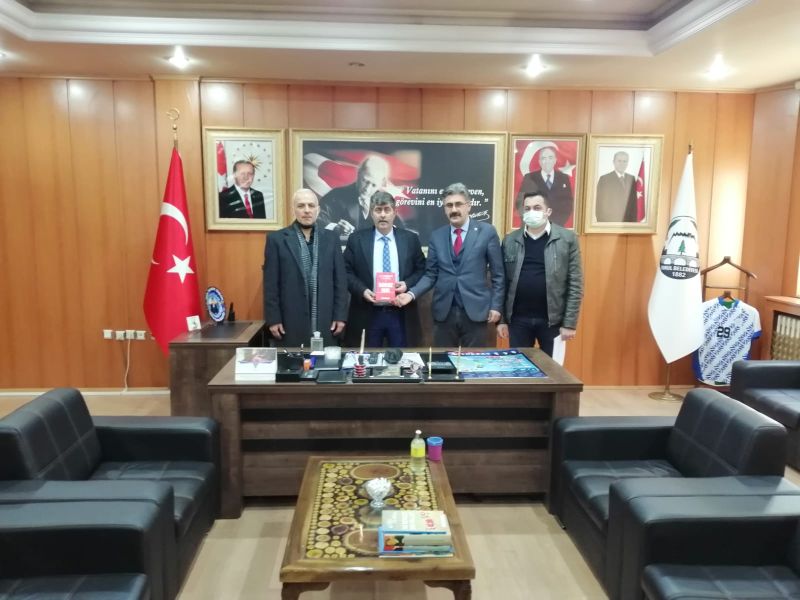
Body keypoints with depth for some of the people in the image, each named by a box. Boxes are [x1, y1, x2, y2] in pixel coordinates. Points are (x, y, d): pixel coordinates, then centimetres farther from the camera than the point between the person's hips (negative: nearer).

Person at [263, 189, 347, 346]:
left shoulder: (331, 239, 7)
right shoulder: (276, 239, 1)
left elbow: (340, 279, 7)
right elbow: (271, 283, -1)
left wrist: (340, 315, 2)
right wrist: (273, 319, -5)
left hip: (325, 322, 2)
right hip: (290, 322, -2)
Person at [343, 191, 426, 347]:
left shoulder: (411, 239, 5)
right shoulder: (357, 239, 3)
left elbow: (422, 270, 8)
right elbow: (347, 271, 2)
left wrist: (407, 284, -11)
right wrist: (362, 290, -13)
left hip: (401, 314, 1)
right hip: (367, 314, 0)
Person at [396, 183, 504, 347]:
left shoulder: (487, 232, 0)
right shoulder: (436, 236, 8)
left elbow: (497, 274, 2)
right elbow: (431, 274, 7)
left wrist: (496, 306, -4)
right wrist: (412, 293, -8)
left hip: (475, 310, -2)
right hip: (444, 311, 2)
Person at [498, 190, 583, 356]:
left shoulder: (567, 239, -3)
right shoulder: (510, 241, 4)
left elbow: (575, 284, -4)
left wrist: (570, 323, -7)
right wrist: (501, 319, 2)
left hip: (552, 320, -2)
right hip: (518, 319, 2)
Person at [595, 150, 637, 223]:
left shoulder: (632, 179, 12)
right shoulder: (604, 179, -1)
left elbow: (634, 202, 13)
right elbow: (599, 204, -3)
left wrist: (634, 220, 4)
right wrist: (601, 222, -8)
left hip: (629, 223, 4)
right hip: (609, 222, -3)